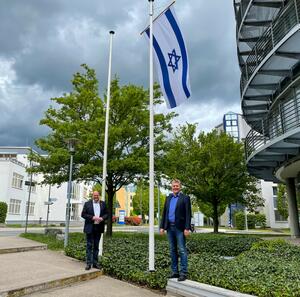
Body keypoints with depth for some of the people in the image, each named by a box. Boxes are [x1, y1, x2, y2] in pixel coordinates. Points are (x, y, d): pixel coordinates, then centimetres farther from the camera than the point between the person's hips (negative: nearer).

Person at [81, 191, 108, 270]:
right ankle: (88, 263, 8)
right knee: (89, 246, 2)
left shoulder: (103, 204, 7)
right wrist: (92, 217, -16)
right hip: (90, 228, -2)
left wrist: (102, 218, -12)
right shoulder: (87, 203, 0)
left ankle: (95, 263, 18)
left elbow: (106, 214, 8)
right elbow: (83, 214, -4)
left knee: (96, 246, 11)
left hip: (98, 228, 3)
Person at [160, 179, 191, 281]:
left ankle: (183, 273, 3)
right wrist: (162, 226, 8)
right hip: (170, 227, 6)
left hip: (180, 228, -5)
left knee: (182, 250, -3)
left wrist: (187, 228, -15)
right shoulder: (168, 198, 14)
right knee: (173, 250, 11)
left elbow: (188, 214, -7)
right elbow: (164, 213, 14)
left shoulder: (185, 198, -2)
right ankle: (175, 272, 19)